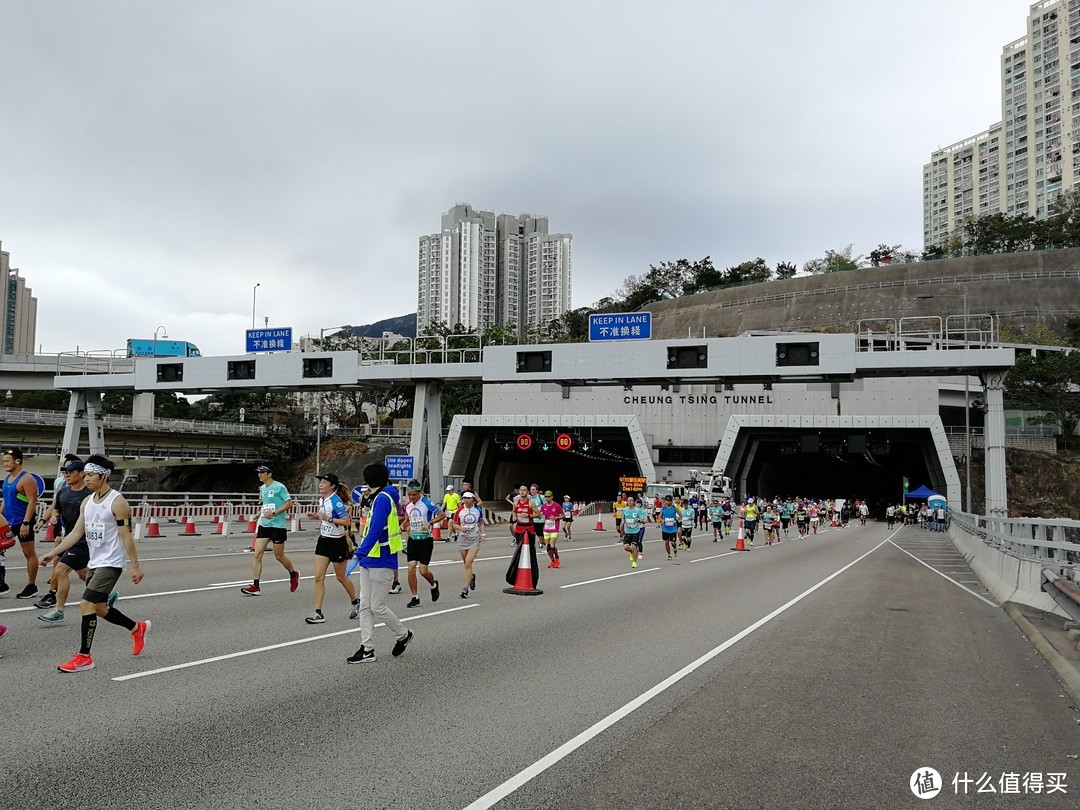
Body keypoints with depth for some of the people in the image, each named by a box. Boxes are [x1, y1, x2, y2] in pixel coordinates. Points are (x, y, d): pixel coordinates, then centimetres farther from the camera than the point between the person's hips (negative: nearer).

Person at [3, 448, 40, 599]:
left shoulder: (26, 479, -13)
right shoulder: (7, 477, 13)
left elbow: (32, 502, -18)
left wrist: (26, 523, -23)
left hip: (22, 522, -8)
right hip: (9, 521, 9)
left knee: (29, 553, 0)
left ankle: (31, 586, 6)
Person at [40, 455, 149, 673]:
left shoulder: (117, 502, -15)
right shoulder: (87, 501, 8)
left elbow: (126, 536, -15)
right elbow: (76, 532, 13)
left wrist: (135, 566, -14)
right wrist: (53, 553, 7)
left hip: (110, 564, -9)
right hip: (94, 563, 9)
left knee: (86, 605, -13)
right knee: (99, 608, 15)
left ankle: (84, 657, -3)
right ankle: (138, 628, 35)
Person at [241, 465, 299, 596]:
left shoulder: (279, 487, -10)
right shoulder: (262, 488, 12)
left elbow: (289, 503, -13)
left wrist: (274, 513, -19)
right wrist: (259, 514, 12)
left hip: (278, 526, -6)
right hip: (263, 525, 6)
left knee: (279, 556, 4)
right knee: (257, 554, -5)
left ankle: (293, 574, 32)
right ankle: (255, 586, -5)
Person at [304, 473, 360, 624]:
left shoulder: (336, 501, -20)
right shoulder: (322, 499, 5)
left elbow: (347, 522, -25)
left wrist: (328, 518, -28)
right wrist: (316, 516, 4)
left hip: (337, 542, -7)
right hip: (323, 540, 7)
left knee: (341, 577, 10)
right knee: (319, 577, -1)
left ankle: (355, 602, 34)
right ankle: (318, 613, 1)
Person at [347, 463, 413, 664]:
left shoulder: (382, 498, -16)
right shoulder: (380, 498, 14)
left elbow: (376, 530, -26)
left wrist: (361, 552, -29)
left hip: (381, 561, -10)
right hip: (370, 560, 10)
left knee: (377, 606, -1)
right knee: (365, 605, 7)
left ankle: (403, 635, 19)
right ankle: (367, 649, 10)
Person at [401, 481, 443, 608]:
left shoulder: (427, 503, -10)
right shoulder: (407, 505, 7)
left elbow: (442, 514, -8)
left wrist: (430, 523, -20)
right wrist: (404, 526, 2)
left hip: (426, 540, -5)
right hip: (413, 539, 5)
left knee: (423, 570, -5)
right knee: (411, 567, -6)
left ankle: (434, 585, 28)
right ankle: (415, 598, 3)